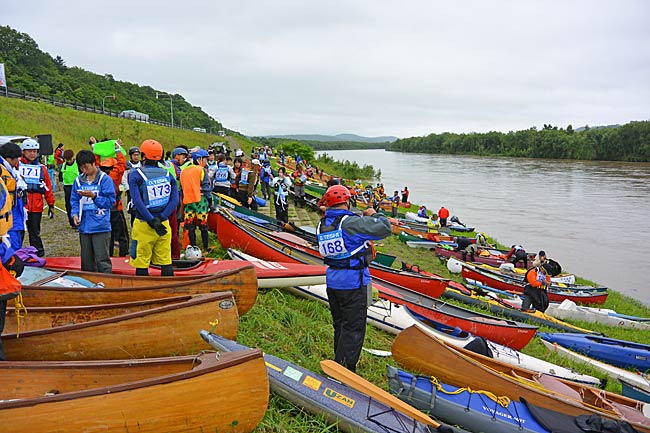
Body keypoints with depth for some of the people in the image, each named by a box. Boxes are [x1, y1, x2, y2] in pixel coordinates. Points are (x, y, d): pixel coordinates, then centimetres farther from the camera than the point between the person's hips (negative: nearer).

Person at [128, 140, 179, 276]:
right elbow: (175, 200, -4)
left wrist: (152, 221, -14)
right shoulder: (167, 174, 5)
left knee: (141, 264, 6)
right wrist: (161, 218, -9)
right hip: (164, 224, 3)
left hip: (143, 225, -3)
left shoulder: (135, 175, -5)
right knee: (166, 262, 10)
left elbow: (137, 201, -15)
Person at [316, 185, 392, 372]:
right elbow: (384, 229, -21)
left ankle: (339, 362, 34)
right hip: (353, 283, -7)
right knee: (353, 328, 3)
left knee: (340, 325, 21)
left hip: (332, 281, 8)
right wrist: (374, 215, -2)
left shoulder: (322, 225, 3)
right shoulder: (351, 223, -19)